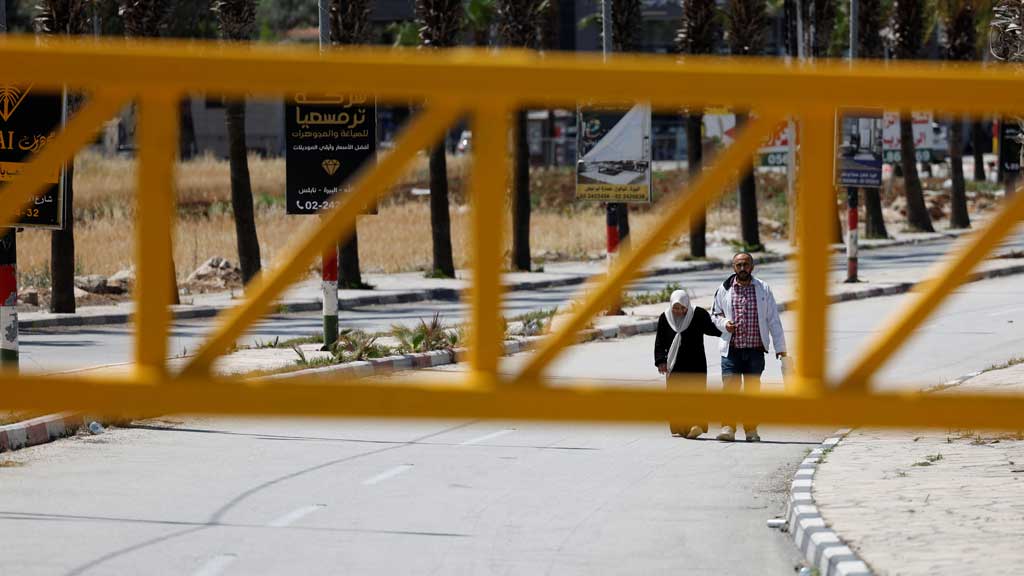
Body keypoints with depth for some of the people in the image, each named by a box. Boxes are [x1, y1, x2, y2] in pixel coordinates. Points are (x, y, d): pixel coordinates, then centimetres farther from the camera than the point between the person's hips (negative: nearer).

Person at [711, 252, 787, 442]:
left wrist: (780, 347, 4)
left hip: (756, 350, 1)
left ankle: (751, 430, 11)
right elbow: (715, 314, 17)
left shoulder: (763, 290, 6)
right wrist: (724, 323, -6)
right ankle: (728, 428, -9)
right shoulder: (724, 290, 6)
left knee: (753, 390, 4)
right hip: (731, 349, -1)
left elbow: (773, 319, 7)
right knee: (730, 388, -10)